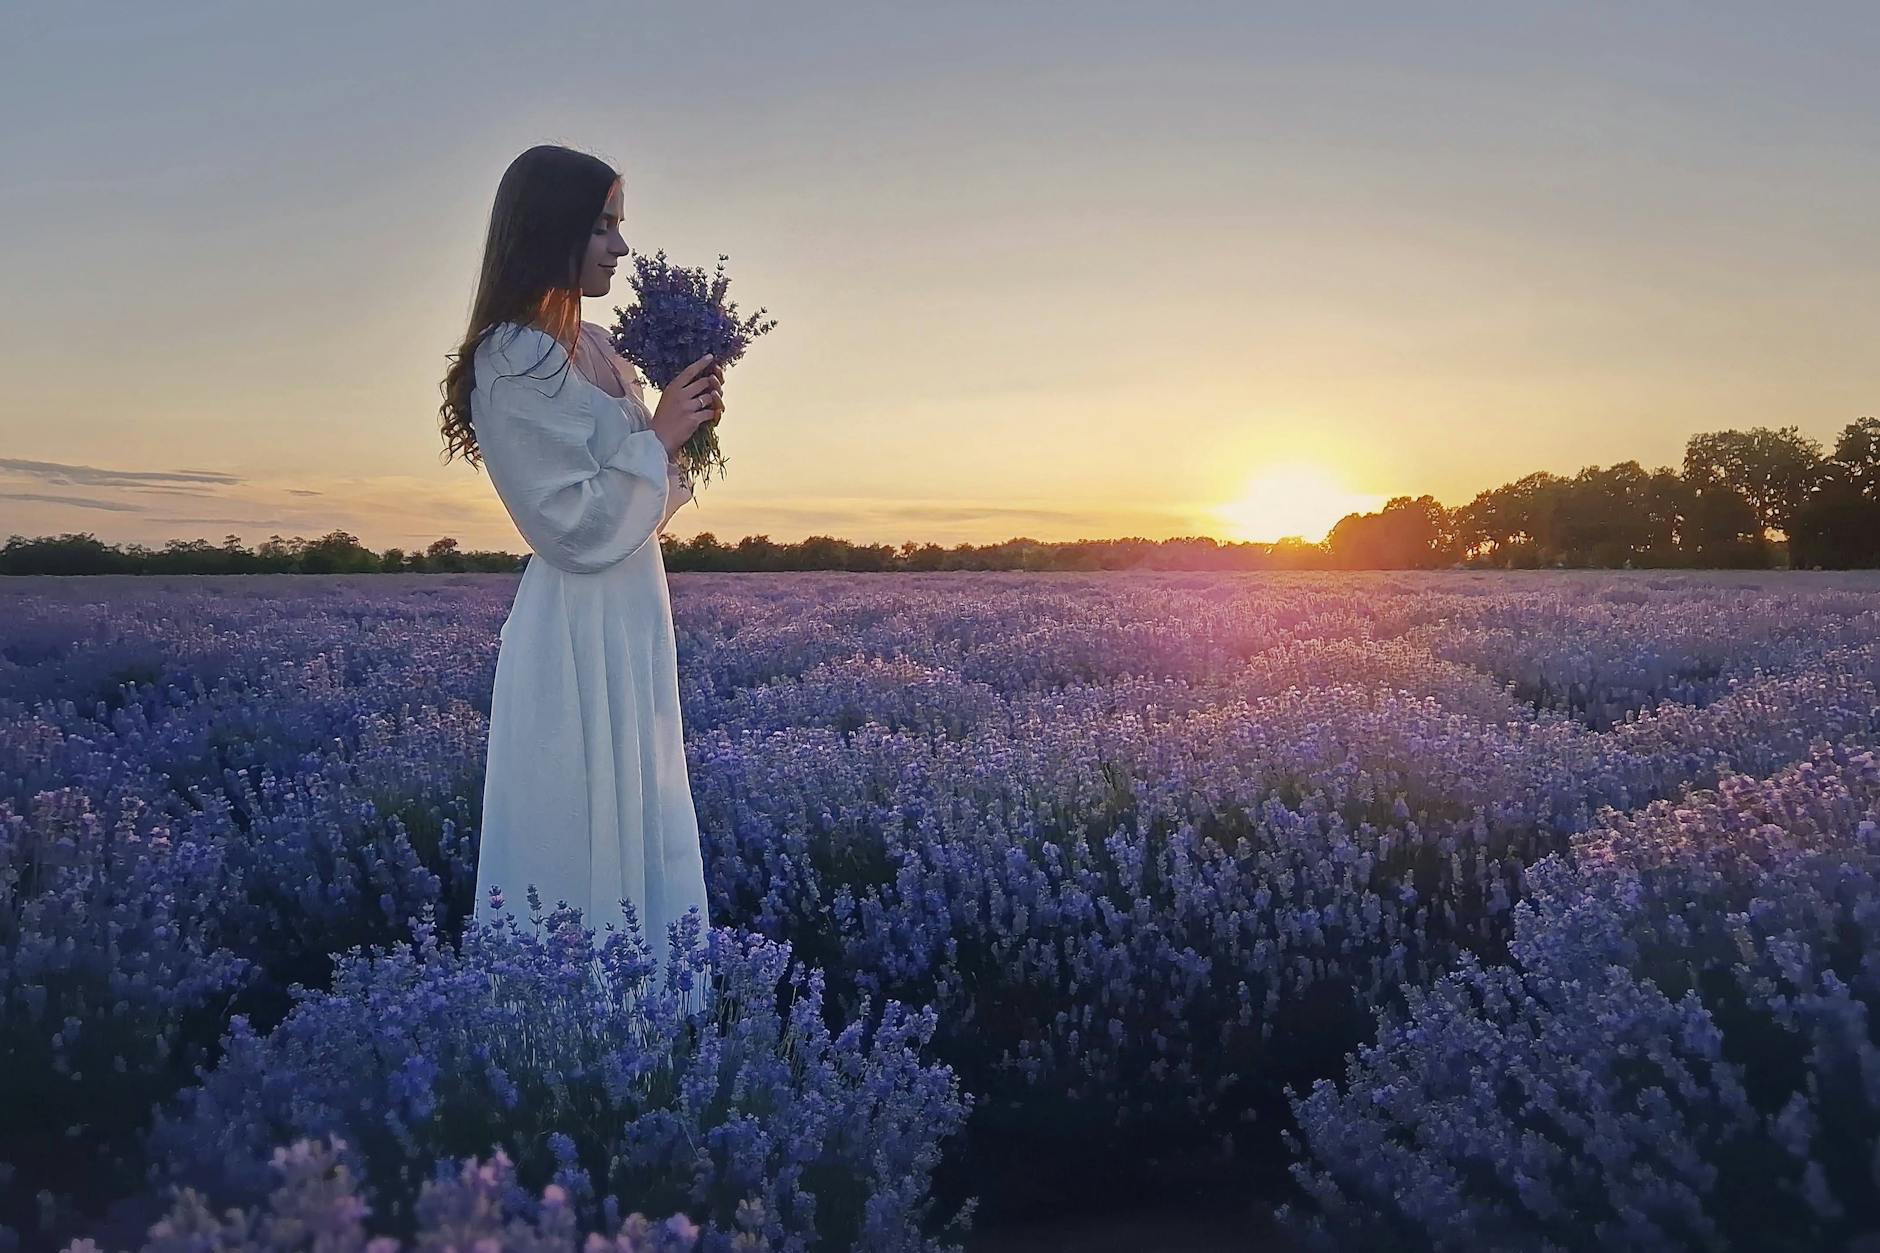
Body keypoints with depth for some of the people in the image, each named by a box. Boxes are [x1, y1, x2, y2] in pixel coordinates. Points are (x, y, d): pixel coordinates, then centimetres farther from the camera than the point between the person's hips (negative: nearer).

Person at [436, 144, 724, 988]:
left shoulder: (592, 347, 10)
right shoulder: (512, 368, -16)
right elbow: (580, 525, -20)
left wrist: (683, 428, 1)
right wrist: (660, 434, -14)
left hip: (632, 618, 9)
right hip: (577, 634, -9)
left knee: (638, 826, 16)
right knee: (582, 833, 2)